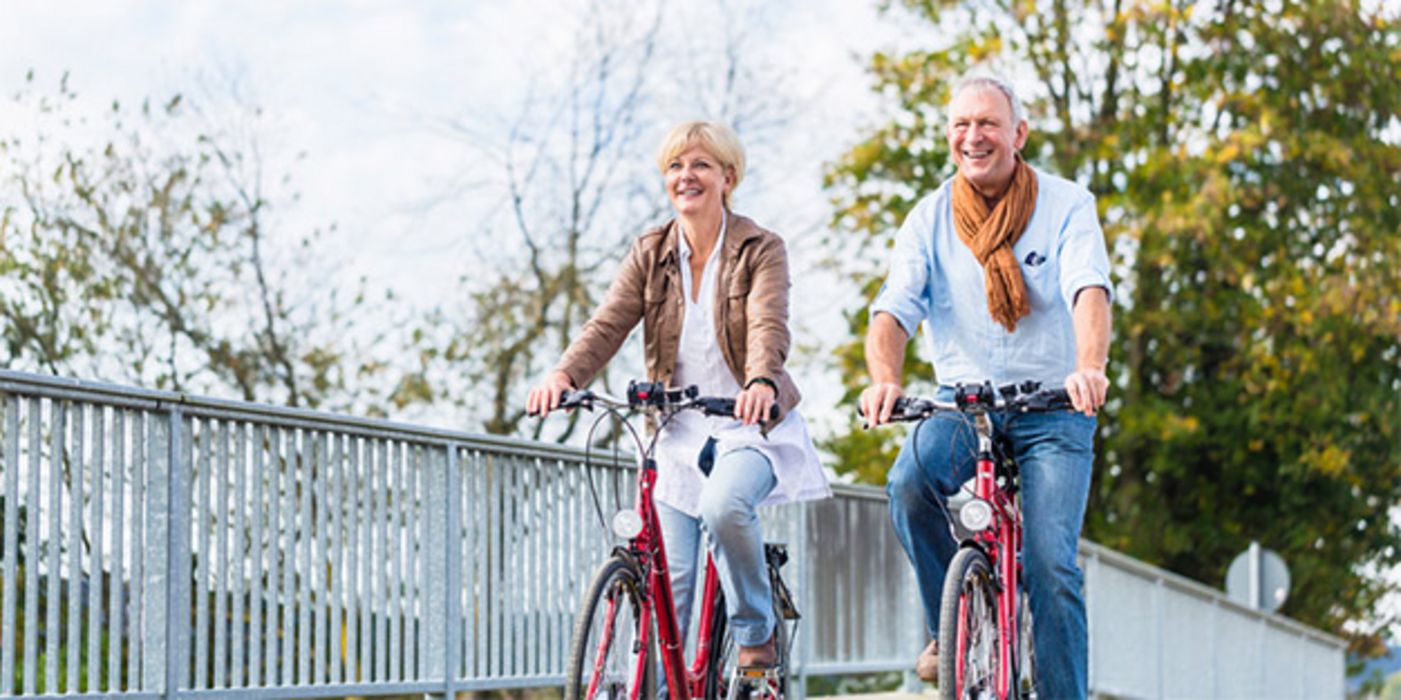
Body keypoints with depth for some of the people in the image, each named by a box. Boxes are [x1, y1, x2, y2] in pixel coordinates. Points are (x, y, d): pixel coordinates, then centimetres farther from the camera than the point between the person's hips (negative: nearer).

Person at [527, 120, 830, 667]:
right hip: (680, 434, 4)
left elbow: (768, 326, -23)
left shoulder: (761, 249, -6)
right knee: (669, 580, -4)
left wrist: (762, 383, -45)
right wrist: (563, 375, -29)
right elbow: (608, 324, -8)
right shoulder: (651, 253, 5)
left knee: (723, 505, -33)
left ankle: (756, 634, -11)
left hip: (750, 426, -4)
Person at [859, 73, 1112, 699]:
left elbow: (1089, 291, -20)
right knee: (911, 479, -29)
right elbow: (893, 308, -9)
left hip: (1052, 409, -1)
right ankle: (949, 627, -7)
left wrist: (1088, 368, -41)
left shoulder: (1066, 204, -4)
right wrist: (884, 380, -31)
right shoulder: (930, 218, 3)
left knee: (1049, 564, -14)